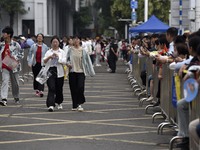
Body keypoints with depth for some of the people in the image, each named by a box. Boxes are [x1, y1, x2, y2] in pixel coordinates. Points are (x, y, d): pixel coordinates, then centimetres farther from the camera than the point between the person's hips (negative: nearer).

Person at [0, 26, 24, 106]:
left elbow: (21, 53, 1)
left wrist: (16, 58, -13)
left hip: (13, 66, -1)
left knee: (15, 83, 12)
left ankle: (16, 98, 32)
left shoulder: (15, 44, -6)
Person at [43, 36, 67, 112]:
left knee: (59, 89, 9)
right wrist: (49, 57, -21)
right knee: (51, 88, -13)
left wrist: (58, 57, -19)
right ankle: (51, 105, -19)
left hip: (59, 72, 1)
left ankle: (59, 103, 33)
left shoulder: (62, 52, 7)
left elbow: (64, 61, -5)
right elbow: (44, 61, -2)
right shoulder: (48, 52, 9)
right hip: (50, 72, -1)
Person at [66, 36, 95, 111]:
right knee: (73, 89, 3)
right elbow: (67, 59, 15)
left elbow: (87, 60, 4)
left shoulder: (83, 50, 0)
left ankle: (79, 104, -1)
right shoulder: (70, 50, 4)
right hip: (72, 71, 2)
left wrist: (91, 71, 1)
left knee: (80, 87, -14)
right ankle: (74, 106, 13)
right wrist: (68, 63, -7)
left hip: (81, 71, -2)